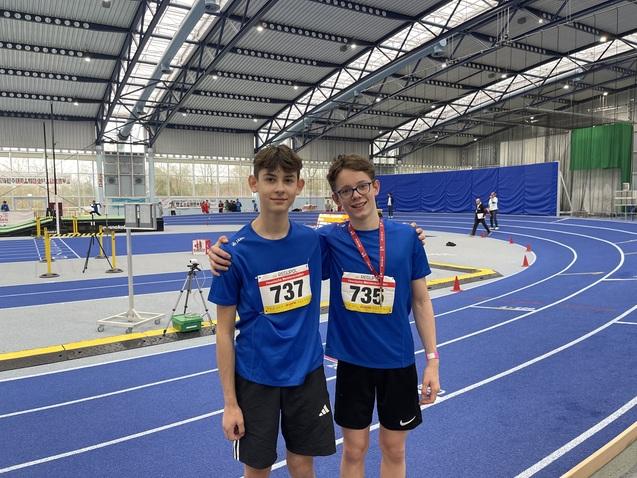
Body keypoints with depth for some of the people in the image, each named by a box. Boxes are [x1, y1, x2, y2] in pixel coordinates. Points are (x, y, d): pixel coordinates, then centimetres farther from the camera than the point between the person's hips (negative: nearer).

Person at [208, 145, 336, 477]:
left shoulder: (313, 240, -6)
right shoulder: (235, 252, -15)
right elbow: (224, 331, -9)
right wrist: (229, 402, -8)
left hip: (307, 372, 3)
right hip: (255, 378, -2)